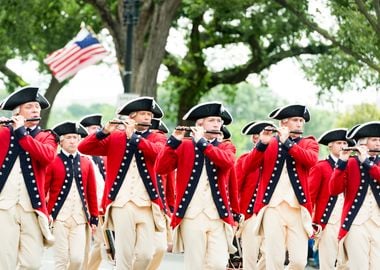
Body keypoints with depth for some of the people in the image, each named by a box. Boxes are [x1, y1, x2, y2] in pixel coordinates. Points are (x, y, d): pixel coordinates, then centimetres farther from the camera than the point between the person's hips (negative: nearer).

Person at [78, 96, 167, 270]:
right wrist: (104, 132, -10)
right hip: (121, 203, -1)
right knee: (124, 254, -4)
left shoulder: (157, 139, 12)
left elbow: (158, 152, -12)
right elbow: (83, 148, 3)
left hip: (148, 205, 1)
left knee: (145, 254, -4)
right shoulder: (115, 138, 11)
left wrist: (133, 136, -12)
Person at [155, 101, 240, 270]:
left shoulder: (226, 148, 13)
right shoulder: (184, 146, 10)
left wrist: (202, 142, -15)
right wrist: (174, 142, -13)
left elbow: (227, 162, -12)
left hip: (218, 216, 1)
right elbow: (161, 168, -3)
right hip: (191, 215, -1)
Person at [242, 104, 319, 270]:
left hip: (298, 209, 1)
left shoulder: (309, 143, 12)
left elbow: (311, 160, -11)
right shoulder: (269, 143, 11)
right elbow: (247, 167, -2)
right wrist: (262, 144, -14)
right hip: (272, 208, -1)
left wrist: (287, 142, -17)